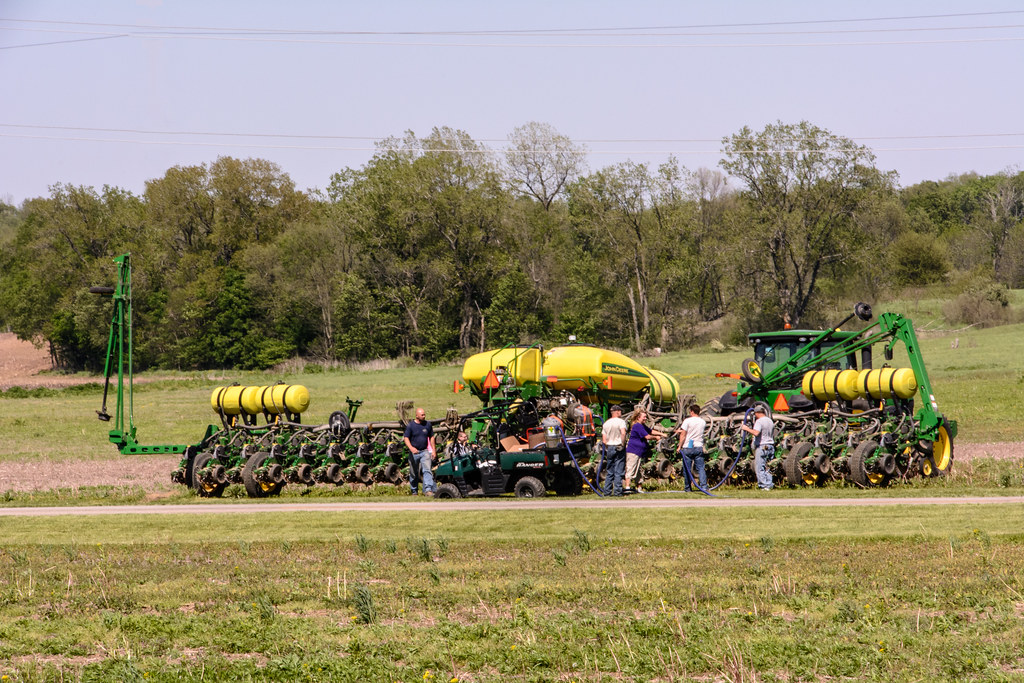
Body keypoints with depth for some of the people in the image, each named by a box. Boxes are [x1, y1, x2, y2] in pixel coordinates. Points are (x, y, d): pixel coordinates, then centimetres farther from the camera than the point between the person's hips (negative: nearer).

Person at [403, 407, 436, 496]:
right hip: (414, 452, -1)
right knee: (413, 474, 8)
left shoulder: (428, 425, 4)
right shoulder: (410, 426, -5)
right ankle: (414, 491, 24)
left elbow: (431, 437, 14)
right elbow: (406, 439, -10)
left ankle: (428, 489, -27)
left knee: (427, 470, -17)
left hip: (425, 452, 1)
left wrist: (433, 451, 8)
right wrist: (411, 448, -28)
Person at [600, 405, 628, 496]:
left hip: (609, 448, 5)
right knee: (618, 472, -2)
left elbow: (604, 440, 7)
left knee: (609, 472, 11)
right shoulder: (621, 421, -7)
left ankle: (607, 491, 10)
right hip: (619, 448, -5)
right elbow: (623, 433, -24)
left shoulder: (606, 423, 9)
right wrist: (623, 444, -14)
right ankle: (617, 491, -4)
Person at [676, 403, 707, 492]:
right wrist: (681, 430, 31)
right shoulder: (703, 422, 7)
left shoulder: (687, 421, -8)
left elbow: (683, 435, -10)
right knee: (701, 468, 2)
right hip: (699, 447, 3)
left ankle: (688, 488, 10)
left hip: (687, 447, -3)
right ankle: (704, 486, -8)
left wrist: (679, 446, -1)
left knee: (687, 469, 6)